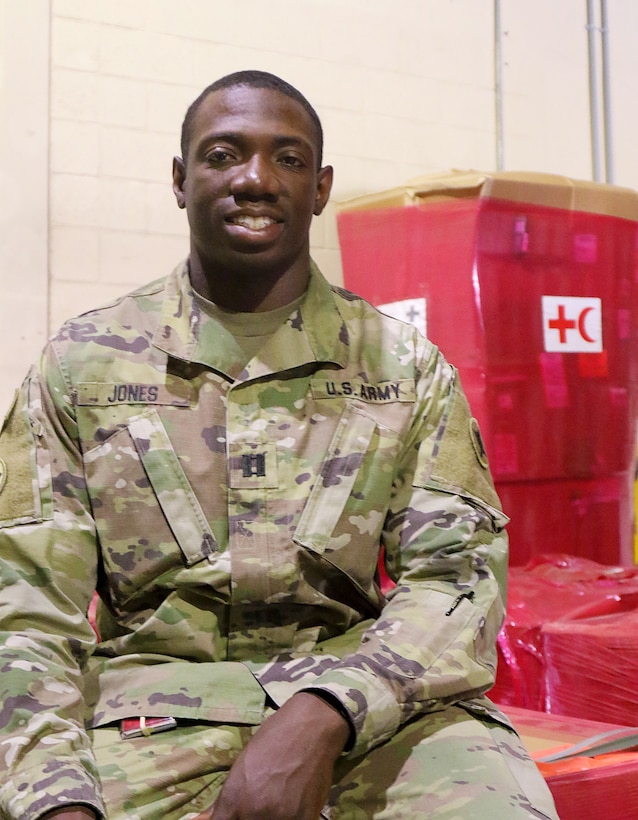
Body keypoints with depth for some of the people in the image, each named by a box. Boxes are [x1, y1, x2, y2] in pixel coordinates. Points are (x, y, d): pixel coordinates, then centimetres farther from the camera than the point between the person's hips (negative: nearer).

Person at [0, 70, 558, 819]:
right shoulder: (80, 364, 5)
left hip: (366, 695, 1)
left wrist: (322, 715, -21)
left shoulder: (404, 365, 5)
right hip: (161, 691, 0)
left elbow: (458, 570, -3)